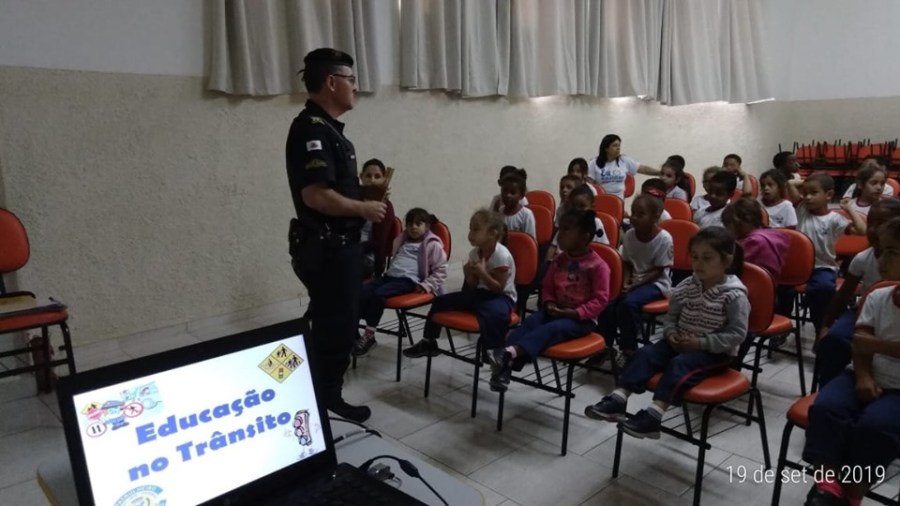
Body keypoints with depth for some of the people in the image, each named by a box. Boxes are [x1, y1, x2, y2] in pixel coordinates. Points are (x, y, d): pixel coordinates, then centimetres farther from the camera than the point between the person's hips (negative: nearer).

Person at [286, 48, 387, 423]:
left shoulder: (328, 128, 14)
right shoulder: (312, 129, -19)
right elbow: (316, 196, -28)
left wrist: (365, 202, 10)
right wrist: (363, 209, -15)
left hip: (337, 245, 11)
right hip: (326, 248, -11)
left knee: (336, 325, 19)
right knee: (335, 327, 0)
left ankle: (327, 398, 33)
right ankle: (326, 403, 17)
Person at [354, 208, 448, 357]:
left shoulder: (432, 245, 4)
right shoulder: (402, 240, 25)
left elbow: (440, 271, -1)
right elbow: (389, 255, 40)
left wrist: (426, 285, -10)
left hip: (408, 280, -7)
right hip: (390, 275, 7)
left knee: (378, 294, -31)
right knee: (362, 291, -19)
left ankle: (369, 335, -21)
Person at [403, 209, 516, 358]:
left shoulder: (502, 255, -22)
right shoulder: (475, 252, 0)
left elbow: (499, 288, -20)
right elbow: (473, 285, 5)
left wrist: (482, 273, -30)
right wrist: (469, 274, -16)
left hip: (502, 296, -8)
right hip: (480, 292, 8)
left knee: (493, 313, -45)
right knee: (440, 301, 5)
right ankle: (428, 343, 19)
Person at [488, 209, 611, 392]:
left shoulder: (598, 265, -9)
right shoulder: (559, 260, 10)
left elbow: (600, 299, -12)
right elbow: (548, 287, 17)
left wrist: (574, 313, -20)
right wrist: (549, 303, -5)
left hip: (582, 318, -6)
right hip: (556, 311, 6)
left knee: (553, 328, -34)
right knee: (529, 322, -23)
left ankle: (511, 353, -54)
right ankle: (505, 365, -42)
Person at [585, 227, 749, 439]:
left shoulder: (735, 296, -14)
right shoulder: (687, 286, 4)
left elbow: (737, 334, -17)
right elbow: (672, 315, 13)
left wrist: (702, 343, -23)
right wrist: (671, 334, -7)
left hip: (716, 352, -6)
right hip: (681, 343, 6)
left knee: (679, 365, -32)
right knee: (646, 353, -15)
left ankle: (654, 414, -43)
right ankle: (618, 399, -26)